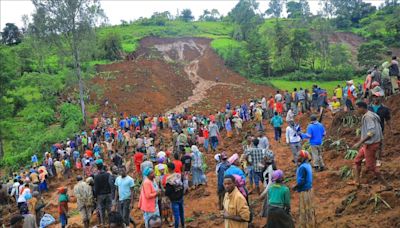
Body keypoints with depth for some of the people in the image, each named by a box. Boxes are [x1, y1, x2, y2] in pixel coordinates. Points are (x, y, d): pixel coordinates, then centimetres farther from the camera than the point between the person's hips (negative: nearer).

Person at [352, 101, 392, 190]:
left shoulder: (367, 117, -20)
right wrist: (380, 147, 20)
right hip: (368, 144, 10)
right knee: (357, 161, 18)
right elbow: (379, 132, 15)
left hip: (370, 145, -10)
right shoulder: (373, 115, 11)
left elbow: (371, 132, -29)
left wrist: (359, 143, -28)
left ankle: (387, 185, 7)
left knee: (371, 167, -1)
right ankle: (357, 181, 24)